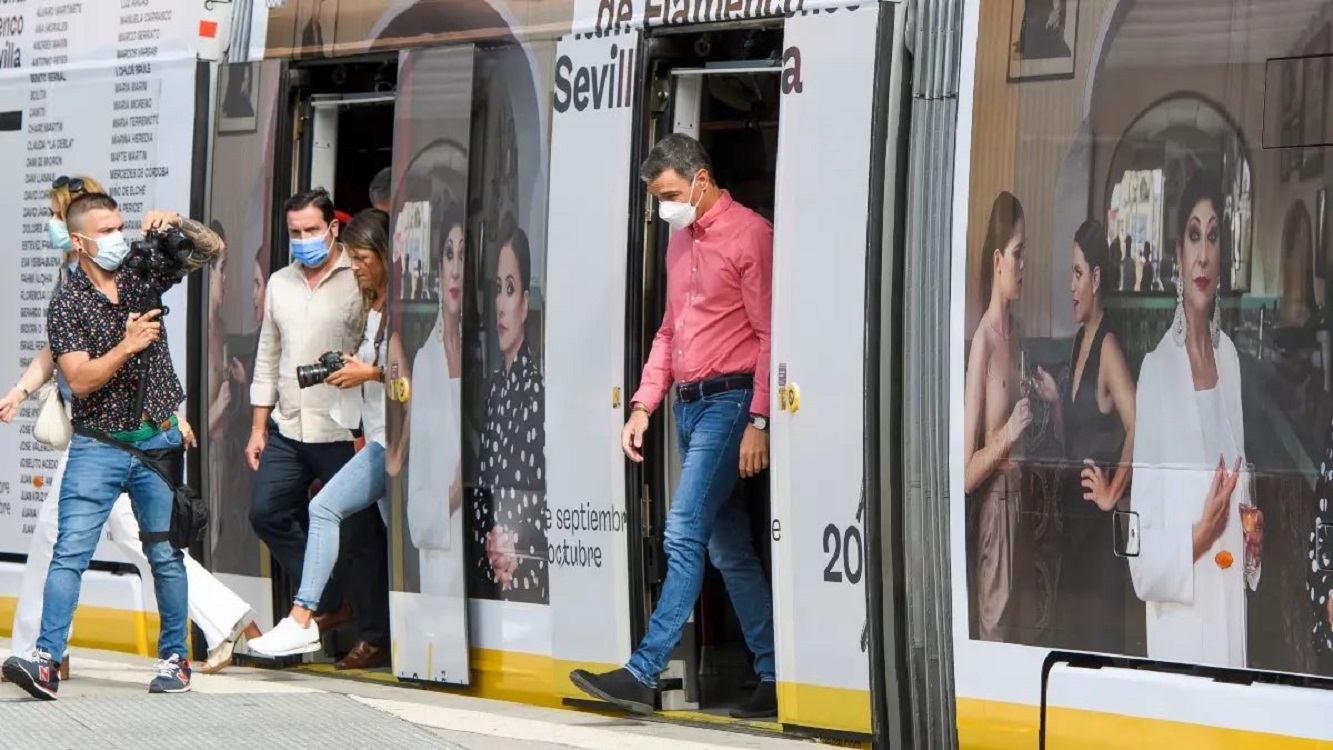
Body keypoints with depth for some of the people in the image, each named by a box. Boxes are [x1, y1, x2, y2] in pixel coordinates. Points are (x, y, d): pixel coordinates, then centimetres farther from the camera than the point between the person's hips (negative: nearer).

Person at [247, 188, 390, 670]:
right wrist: (258, 427, 17)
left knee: (361, 532, -2)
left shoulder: (359, 282, -6)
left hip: (344, 430, -7)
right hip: (288, 428, 7)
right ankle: (329, 605, 16)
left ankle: (374, 638, 7)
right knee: (266, 512, 4)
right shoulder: (280, 283, 14)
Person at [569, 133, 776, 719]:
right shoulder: (680, 240, 18)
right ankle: (772, 679, 13)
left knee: (685, 534, -14)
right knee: (728, 548, 9)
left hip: (729, 401, -9)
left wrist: (758, 420, -17)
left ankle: (644, 674, -17)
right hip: (688, 405, 9)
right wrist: (643, 405, 16)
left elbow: (770, 335, -12)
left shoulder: (749, 234, -8)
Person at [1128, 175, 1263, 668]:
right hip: (1178, 635, -6)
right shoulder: (1155, 371, -11)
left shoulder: (1231, 359, 8)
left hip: (1231, 625, 6)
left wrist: (1252, 535, 1)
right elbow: (1140, 557, -11)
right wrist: (1198, 536, -25)